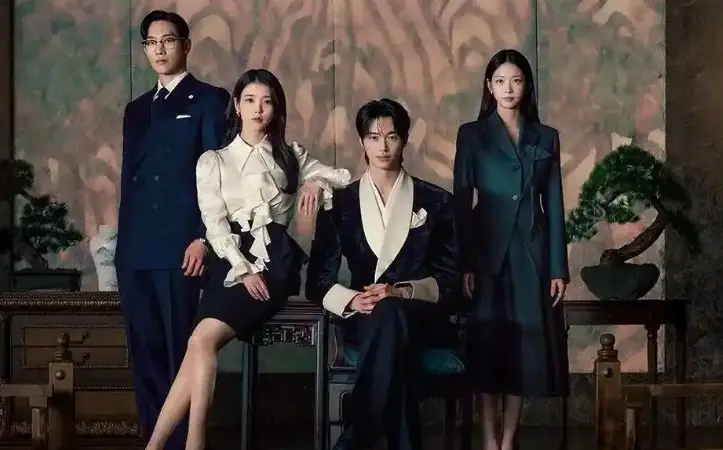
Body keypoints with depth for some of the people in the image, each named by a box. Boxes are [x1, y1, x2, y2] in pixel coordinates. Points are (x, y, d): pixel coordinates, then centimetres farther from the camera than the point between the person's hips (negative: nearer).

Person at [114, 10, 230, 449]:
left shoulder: (210, 100, 3)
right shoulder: (137, 109, 21)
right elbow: (129, 179, 20)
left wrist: (203, 237, -13)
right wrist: (124, 244, 12)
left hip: (180, 247, -6)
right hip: (135, 251, 6)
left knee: (181, 352, -6)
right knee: (145, 355, 5)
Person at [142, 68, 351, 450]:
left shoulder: (290, 156, 17)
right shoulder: (212, 161, 14)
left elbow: (346, 179, 16)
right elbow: (214, 223, 2)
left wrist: (318, 183, -6)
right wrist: (242, 269, -13)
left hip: (274, 260, -1)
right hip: (231, 262, 2)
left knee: (203, 338, -22)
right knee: (202, 342, -24)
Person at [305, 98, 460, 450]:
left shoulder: (436, 201, 11)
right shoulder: (341, 203, 12)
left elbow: (451, 276, 5)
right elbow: (317, 280, 7)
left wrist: (402, 293, -14)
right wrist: (352, 299, -15)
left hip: (422, 318, 0)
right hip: (364, 319, 0)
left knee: (389, 315, -39)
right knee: (390, 328, -40)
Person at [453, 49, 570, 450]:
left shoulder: (546, 138, 10)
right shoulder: (472, 134, 3)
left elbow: (554, 205, 8)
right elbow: (461, 202, -2)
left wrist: (559, 267, 0)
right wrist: (464, 264, -11)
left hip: (531, 249, 2)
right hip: (488, 249, -2)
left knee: (525, 344, 2)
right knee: (489, 342, -2)